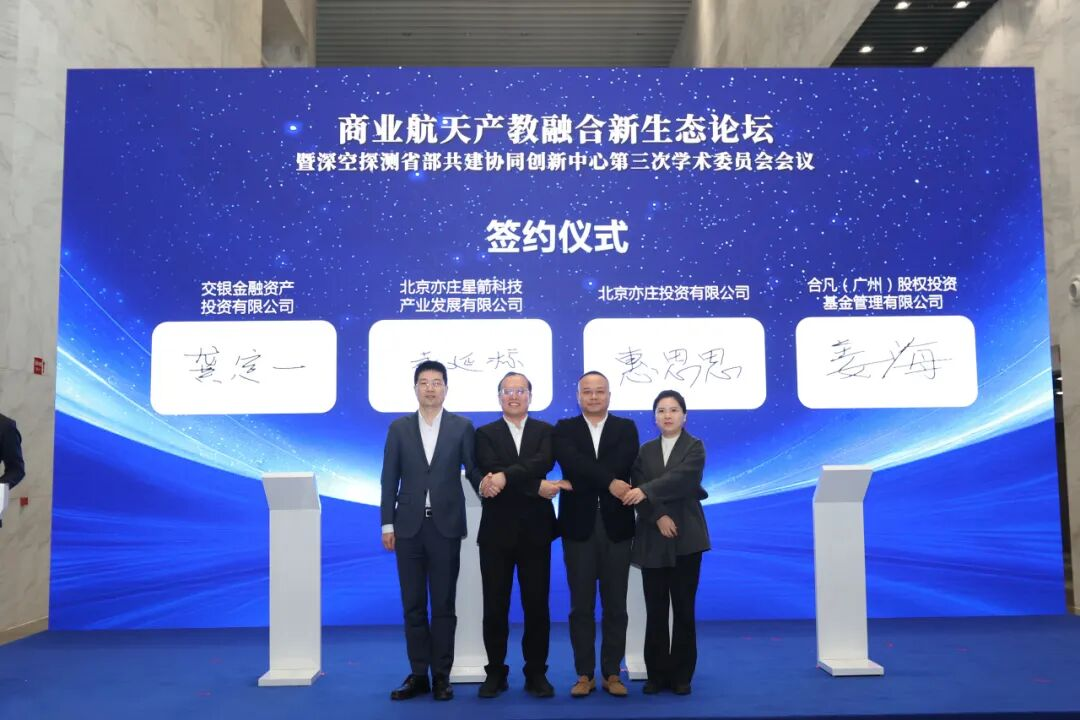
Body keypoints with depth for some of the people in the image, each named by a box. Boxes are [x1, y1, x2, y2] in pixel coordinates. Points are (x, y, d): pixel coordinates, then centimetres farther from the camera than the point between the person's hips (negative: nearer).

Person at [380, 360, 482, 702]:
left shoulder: (462, 427, 2)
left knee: (443, 604, 5)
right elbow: (389, 479, 5)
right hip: (409, 526, 2)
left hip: (446, 526, -1)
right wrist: (387, 524, 1)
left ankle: (441, 676, 15)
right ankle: (418, 674, 17)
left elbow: (473, 470, 2)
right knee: (413, 605, 8)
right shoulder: (399, 428, 6)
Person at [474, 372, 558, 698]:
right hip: (497, 530, 0)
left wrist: (504, 477, -27)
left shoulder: (545, 431, 6)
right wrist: (536, 487, -18)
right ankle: (495, 672, 19)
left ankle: (536, 673, 18)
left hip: (536, 530, 0)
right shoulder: (485, 433, 5)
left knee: (537, 605, 6)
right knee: (495, 606, 6)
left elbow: (543, 462, -14)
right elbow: (490, 472, -11)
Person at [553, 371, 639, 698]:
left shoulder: (626, 428, 7)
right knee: (581, 606, 6)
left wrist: (580, 482, -16)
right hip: (579, 526, 0)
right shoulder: (565, 428, 6)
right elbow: (571, 461, -14)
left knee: (615, 605, 7)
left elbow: (624, 464, -12)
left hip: (616, 526, 1)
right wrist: (608, 482, -21)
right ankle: (585, 674, 16)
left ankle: (611, 673, 18)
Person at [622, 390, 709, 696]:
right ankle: (657, 674, 14)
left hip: (686, 538, -2)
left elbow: (680, 478, -17)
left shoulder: (694, 447, 1)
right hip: (652, 539, 2)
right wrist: (658, 516, -15)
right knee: (655, 610, 4)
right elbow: (637, 489, -1)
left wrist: (646, 491, -27)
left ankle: (681, 675, 14)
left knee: (684, 609, 4)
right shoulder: (646, 450, 10)